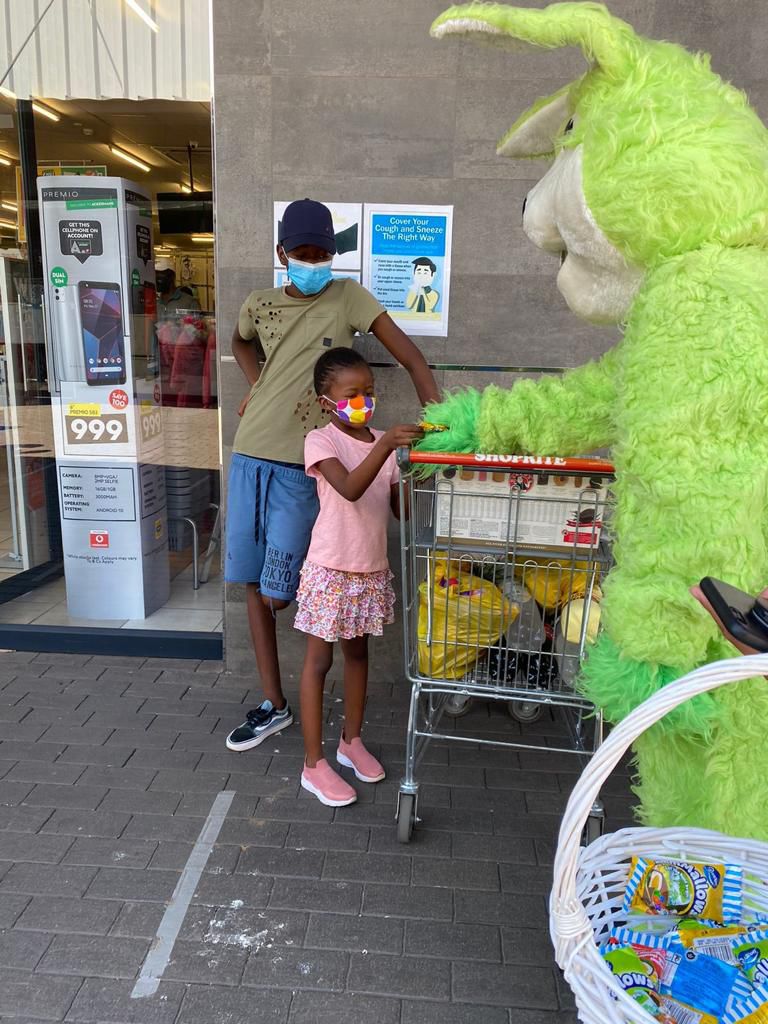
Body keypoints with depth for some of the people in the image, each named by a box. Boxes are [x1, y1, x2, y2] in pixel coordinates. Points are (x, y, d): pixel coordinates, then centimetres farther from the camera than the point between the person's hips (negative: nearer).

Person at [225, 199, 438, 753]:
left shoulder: (348, 297, -1)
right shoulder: (260, 304, 9)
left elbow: (410, 356, -8)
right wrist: (257, 384, 13)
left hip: (302, 464, -4)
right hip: (251, 454, 5)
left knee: (277, 594, -7)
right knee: (254, 586, 7)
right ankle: (274, 705, 21)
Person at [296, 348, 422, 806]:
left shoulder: (382, 441, 5)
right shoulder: (321, 441, -12)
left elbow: (399, 506, 5)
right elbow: (350, 488, -30)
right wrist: (386, 445, -38)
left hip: (372, 569, 6)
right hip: (331, 570, -6)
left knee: (358, 652, 18)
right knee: (320, 660, 4)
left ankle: (352, 740, 36)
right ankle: (314, 764, 15)